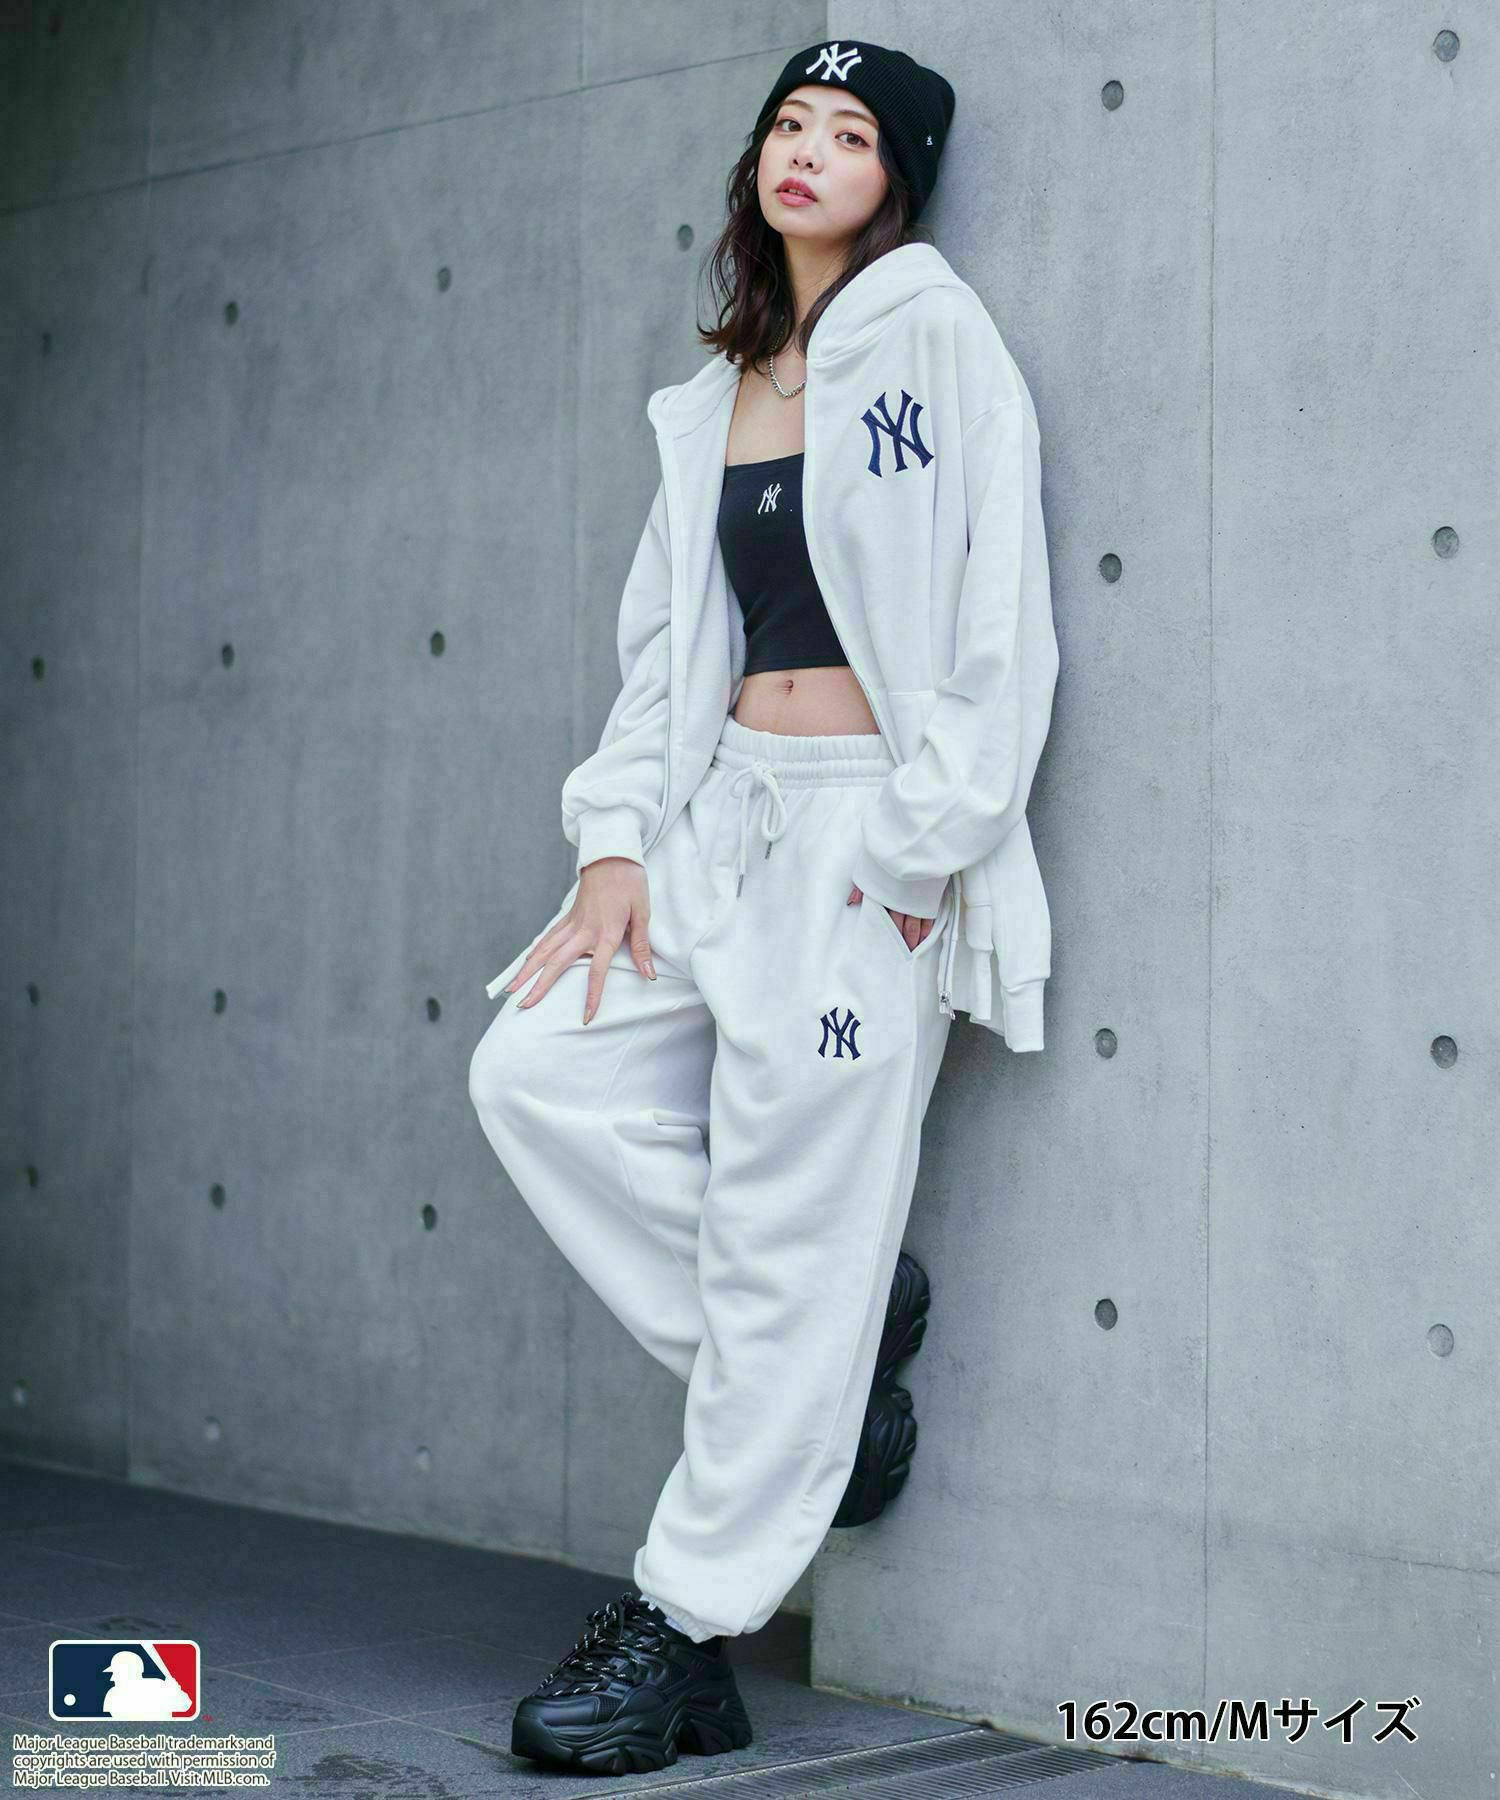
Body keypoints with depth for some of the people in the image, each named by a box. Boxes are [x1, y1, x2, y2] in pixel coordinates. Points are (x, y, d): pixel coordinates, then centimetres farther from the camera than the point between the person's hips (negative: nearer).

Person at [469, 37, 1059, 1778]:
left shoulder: (928, 332, -4)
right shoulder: (716, 395, 18)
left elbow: (998, 609, -12)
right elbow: (667, 637, 17)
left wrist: (922, 848, -17)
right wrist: (618, 842, 5)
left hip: (869, 829, -8)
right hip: (724, 813, 8)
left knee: (791, 1231, -5)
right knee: (538, 1068, -3)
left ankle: (682, 1625, 4)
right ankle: (836, 1331, 11)